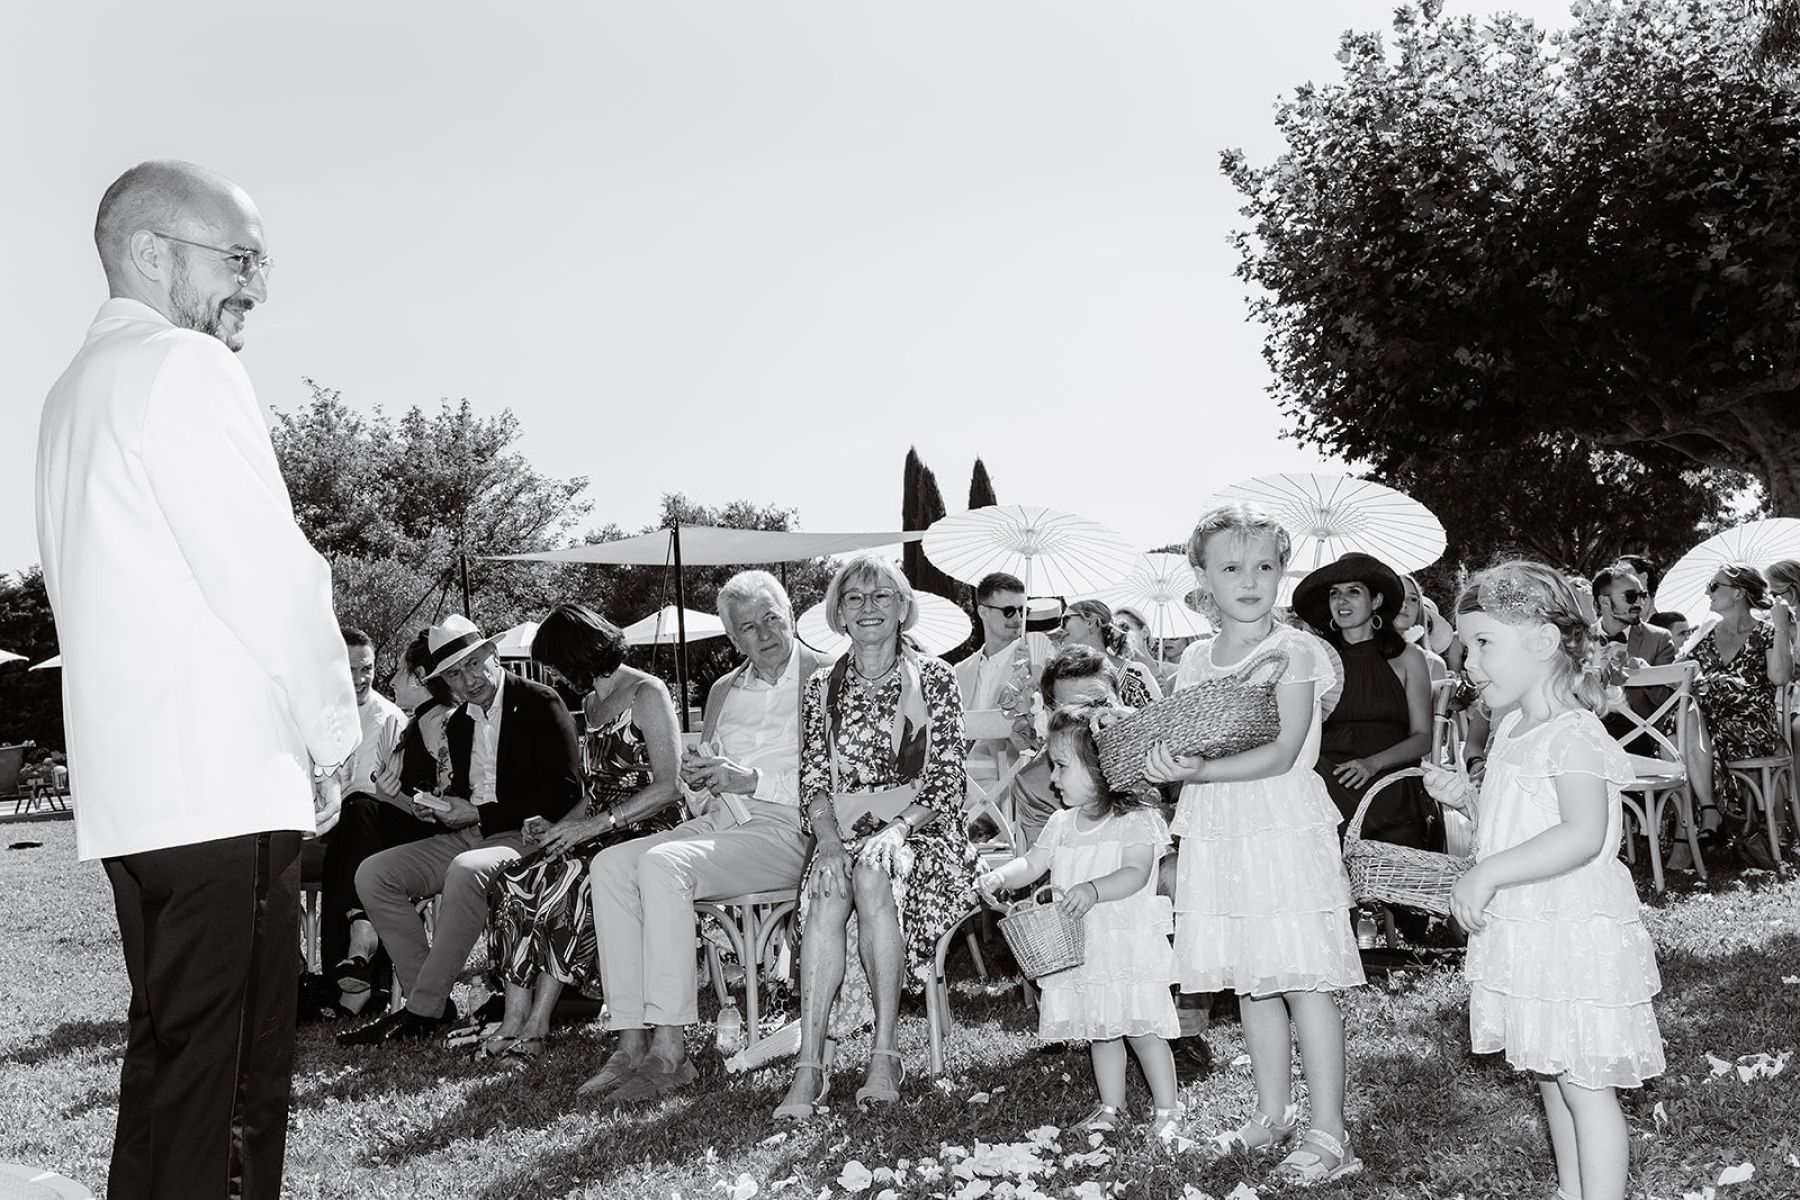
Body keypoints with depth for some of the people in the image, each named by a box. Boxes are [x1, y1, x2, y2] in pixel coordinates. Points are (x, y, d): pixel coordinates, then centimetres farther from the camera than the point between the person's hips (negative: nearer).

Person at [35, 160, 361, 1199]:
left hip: (132, 793, 10)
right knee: (201, 1084, -6)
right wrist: (334, 730, -1)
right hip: (223, 788, -10)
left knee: (183, 1068, 16)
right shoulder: (186, 369, -9)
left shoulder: (77, 392, 20)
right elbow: (272, 577, -16)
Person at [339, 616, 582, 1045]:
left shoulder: (539, 703, -7)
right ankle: (432, 1005, -10)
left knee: (466, 871, -38)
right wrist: (439, 806, 2)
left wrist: (480, 813, -15)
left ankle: (423, 1012, -26)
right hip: (470, 834, 8)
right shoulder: (459, 724, 16)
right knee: (372, 874, -7)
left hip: (524, 835, -8)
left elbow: (564, 794, -14)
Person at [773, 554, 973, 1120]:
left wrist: (894, 830, -19)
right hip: (843, 834, 2)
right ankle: (810, 1062, -36)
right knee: (827, 893, -32)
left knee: (871, 873, -36)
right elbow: (814, 784, 6)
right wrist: (830, 841, -15)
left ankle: (886, 1052, -31)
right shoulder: (823, 687, 13)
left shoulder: (934, 679, 5)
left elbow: (947, 785, -2)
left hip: (922, 832, -2)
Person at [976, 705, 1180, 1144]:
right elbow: (1033, 863, 9)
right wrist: (1000, 877, -10)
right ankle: (1111, 1106, 28)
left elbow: (1135, 874, -20)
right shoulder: (1062, 824, 10)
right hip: (1079, 947, 6)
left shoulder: (1135, 819, -10)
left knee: (1141, 1028, -3)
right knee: (1099, 1030, 14)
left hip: (1129, 944, -6)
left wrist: (1093, 889, -35)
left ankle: (1166, 1109, 12)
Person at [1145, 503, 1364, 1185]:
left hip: (1285, 829, -6)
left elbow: (1281, 753, -16)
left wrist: (1198, 771, -26)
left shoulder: (1292, 652, -8)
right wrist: (1163, 761, -9)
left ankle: (1329, 1132, 1)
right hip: (1218, 838, 6)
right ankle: (1273, 1111, 26)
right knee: (1251, 982, 13)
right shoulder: (1194, 661, 10)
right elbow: (1177, 738, 14)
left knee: (1304, 980, -5)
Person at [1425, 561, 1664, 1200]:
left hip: (1573, 934, -10)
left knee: (1584, 1085, -2)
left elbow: (1584, 833, -30)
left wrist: (1488, 874, -30)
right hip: (1525, 933, 10)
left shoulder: (1572, 735, -18)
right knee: (1549, 1077, 20)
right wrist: (1466, 794, 8)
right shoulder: (1514, 728, 11)